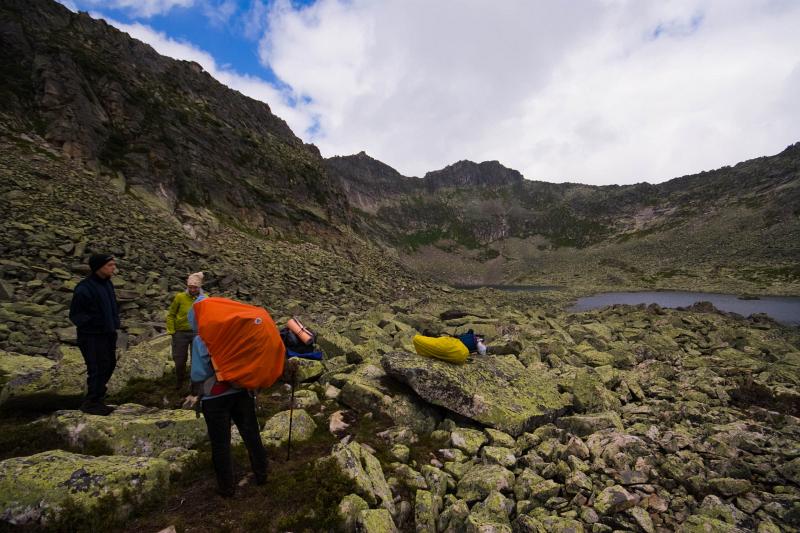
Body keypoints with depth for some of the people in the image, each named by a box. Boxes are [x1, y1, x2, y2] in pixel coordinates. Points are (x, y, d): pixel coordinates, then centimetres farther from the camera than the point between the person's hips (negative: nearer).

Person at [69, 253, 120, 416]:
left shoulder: (107, 283, 8)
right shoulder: (84, 288, -18)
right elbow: (75, 315, -14)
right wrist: (93, 322, -22)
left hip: (108, 334, 9)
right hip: (92, 336, -9)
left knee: (109, 365, 15)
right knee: (97, 369, -5)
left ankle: (96, 400, 30)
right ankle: (91, 403, 10)